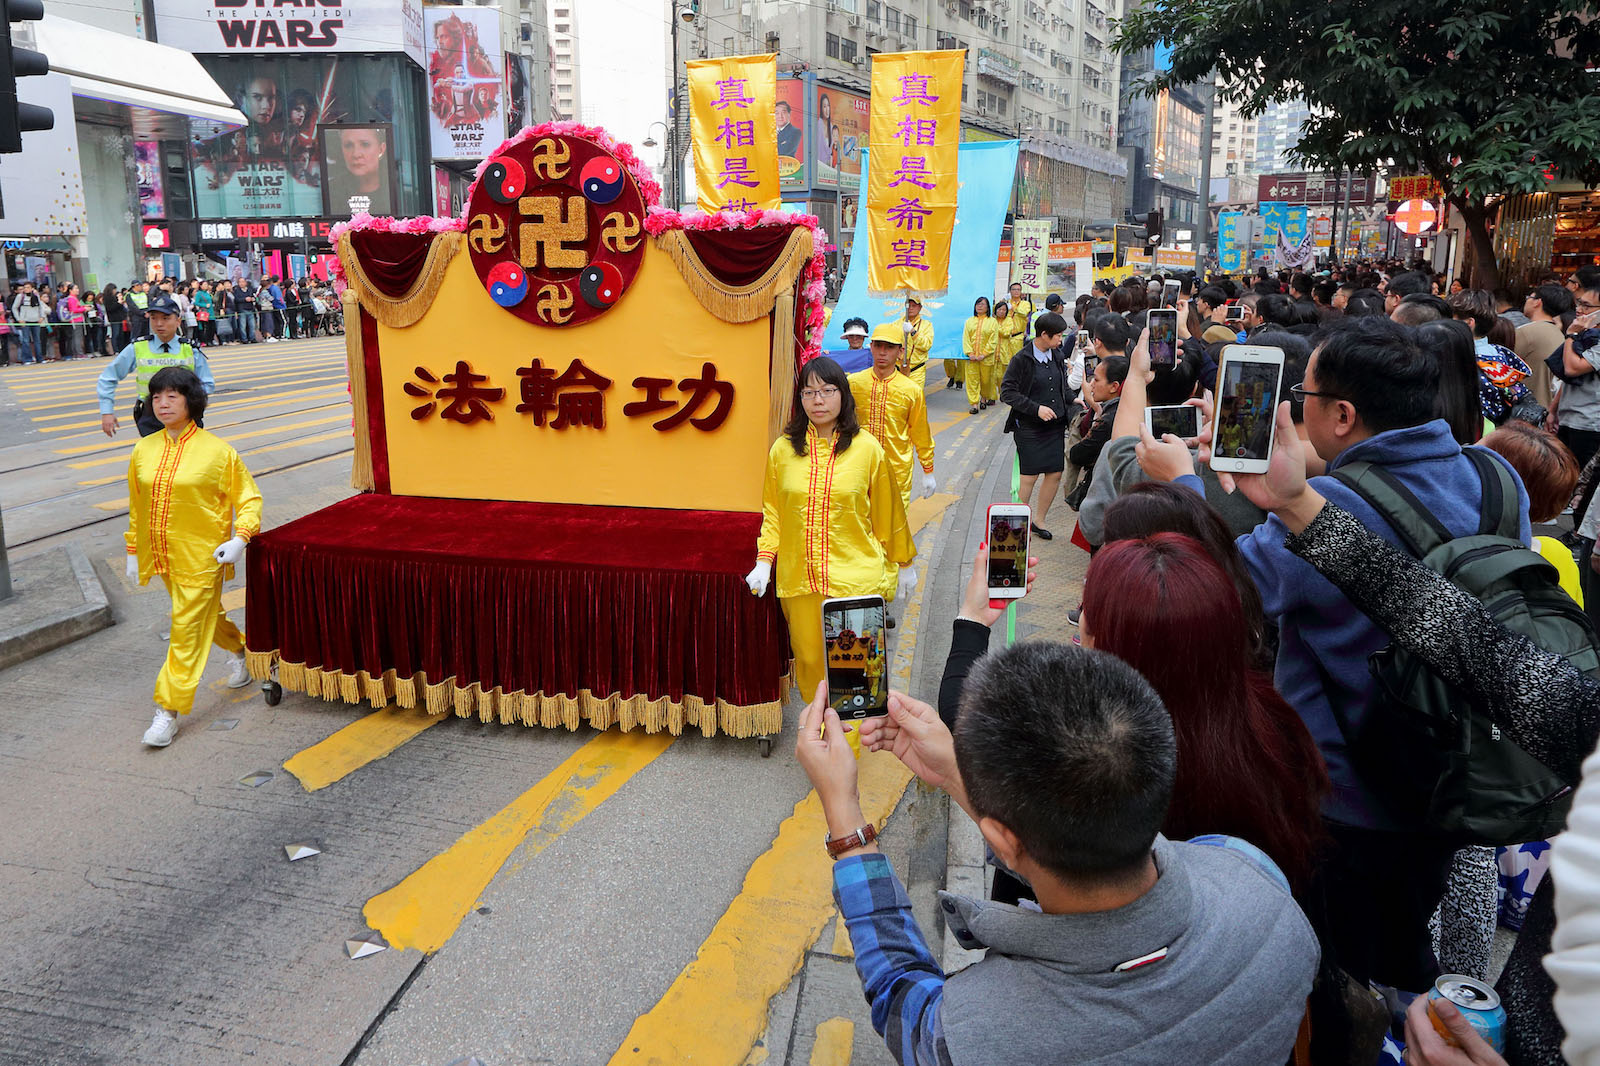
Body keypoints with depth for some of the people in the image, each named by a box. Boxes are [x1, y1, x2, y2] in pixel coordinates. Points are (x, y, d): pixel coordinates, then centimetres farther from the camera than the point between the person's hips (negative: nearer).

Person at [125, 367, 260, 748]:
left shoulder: (217, 451, -9)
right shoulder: (144, 451, 4)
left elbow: (248, 497, -4)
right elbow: (136, 506, 14)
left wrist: (240, 537, -17)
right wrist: (133, 551, 14)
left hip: (201, 557, -5)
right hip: (162, 556, 5)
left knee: (188, 630, -4)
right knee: (206, 616, 20)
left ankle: (169, 710, 2)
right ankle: (240, 648, 48)